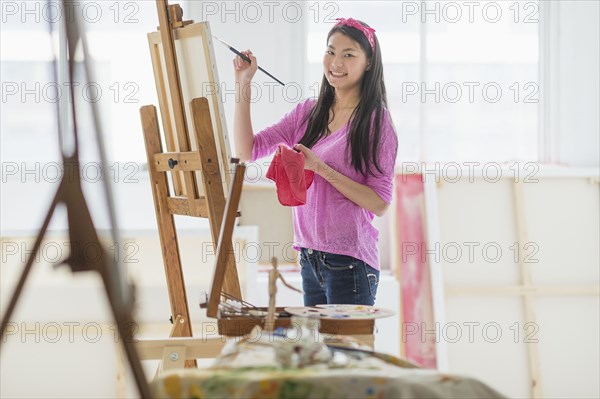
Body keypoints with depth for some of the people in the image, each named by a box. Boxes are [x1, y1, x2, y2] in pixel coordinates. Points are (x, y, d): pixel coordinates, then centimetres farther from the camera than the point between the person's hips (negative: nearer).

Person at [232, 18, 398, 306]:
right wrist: (243, 85, 1)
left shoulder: (376, 120, -8)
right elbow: (247, 151, 5)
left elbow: (379, 204, -12)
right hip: (310, 257, 6)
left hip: (349, 260, -6)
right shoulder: (308, 113, 9)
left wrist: (322, 168, -18)